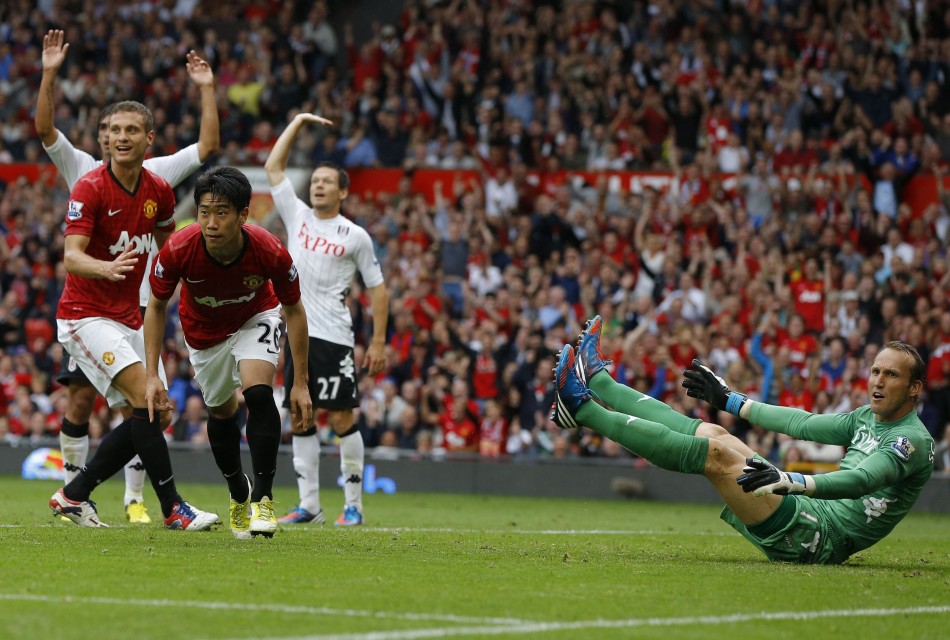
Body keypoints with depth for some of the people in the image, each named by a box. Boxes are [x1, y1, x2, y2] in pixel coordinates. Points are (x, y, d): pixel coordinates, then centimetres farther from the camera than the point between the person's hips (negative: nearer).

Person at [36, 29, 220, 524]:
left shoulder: (156, 174, 8)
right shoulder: (82, 170, 7)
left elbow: (207, 146, 4)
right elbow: (44, 129, -5)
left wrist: (206, 90, -1)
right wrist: (49, 74, -14)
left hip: (138, 307, 0)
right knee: (80, 399, -3)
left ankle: (135, 498, 7)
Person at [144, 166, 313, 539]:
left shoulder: (271, 253, -35)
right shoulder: (178, 251, -34)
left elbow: (293, 309, -16)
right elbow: (156, 306, -14)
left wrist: (300, 383, -15)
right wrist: (152, 376, -19)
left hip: (256, 319, -2)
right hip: (204, 330, 2)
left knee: (258, 393, -25)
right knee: (221, 411, 11)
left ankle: (263, 498, -15)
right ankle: (239, 494, 37)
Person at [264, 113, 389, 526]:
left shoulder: (355, 236, 2)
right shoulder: (297, 217, 11)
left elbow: (377, 289, 4)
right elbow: (273, 167, 12)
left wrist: (378, 342, -2)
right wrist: (298, 121, 10)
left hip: (334, 338, -4)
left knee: (342, 419, -5)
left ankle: (353, 504, 3)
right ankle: (308, 505, 7)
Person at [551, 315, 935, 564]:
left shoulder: (913, 440, -11)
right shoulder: (866, 418, 18)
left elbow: (862, 480, -27)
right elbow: (805, 424, 25)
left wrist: (792, 481, -43)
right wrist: (730, 400, 28)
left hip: (820, 539, -9)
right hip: (812, 515, 9)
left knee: (716, 453, -17)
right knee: (711, 434, 8)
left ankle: (584, 410, -13)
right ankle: (597, 381, 15)